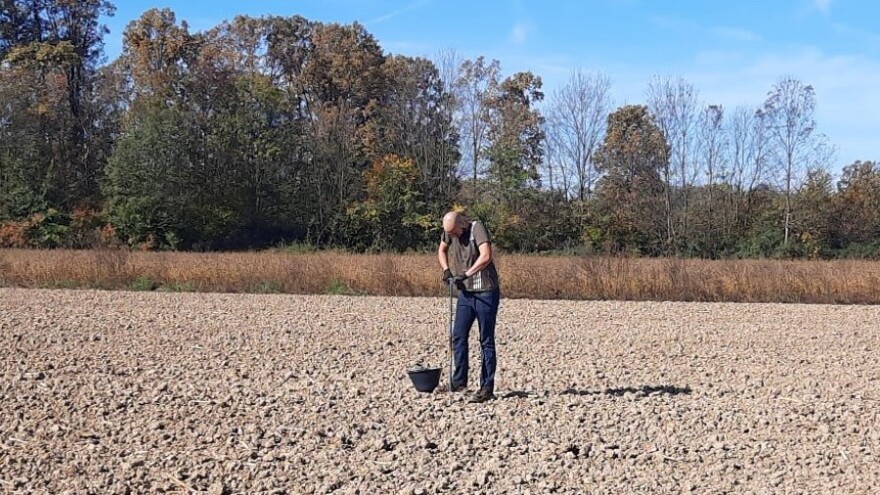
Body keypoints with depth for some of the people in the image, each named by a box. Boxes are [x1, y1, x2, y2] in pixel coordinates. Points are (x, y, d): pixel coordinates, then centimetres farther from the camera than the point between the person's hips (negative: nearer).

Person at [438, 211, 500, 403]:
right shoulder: (449, 232, 2)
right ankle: (459, 382, 16)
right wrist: (446, 270, 5)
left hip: (486, 293, -7)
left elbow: (486, 257, -30)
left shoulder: (477, 228, -18)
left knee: (486, 340, -1)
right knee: (458, 336, 5)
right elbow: (441, 251, 21)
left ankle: (487, 388, 2)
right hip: (465, 293, 7)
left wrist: (465, 274, -28)